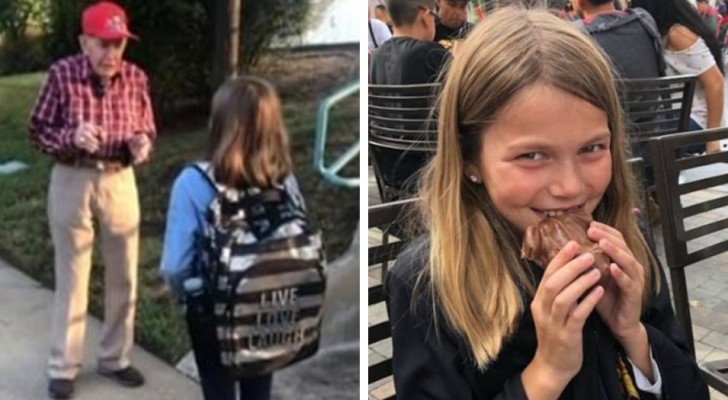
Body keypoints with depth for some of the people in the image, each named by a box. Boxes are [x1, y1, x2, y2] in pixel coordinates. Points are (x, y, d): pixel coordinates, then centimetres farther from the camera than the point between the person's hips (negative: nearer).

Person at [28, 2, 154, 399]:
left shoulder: (136, 78, -5)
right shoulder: (61, 74, -13)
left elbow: (147, 128, 6)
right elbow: (38, 130, -6)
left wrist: (142, 143, -17)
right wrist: (71, 137, -25)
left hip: (120, 181, 3)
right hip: (72, 181, -3)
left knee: (123, 277, 12)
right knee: (72, 279, 7)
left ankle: (115, 358, 32)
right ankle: (62, 367, 23)